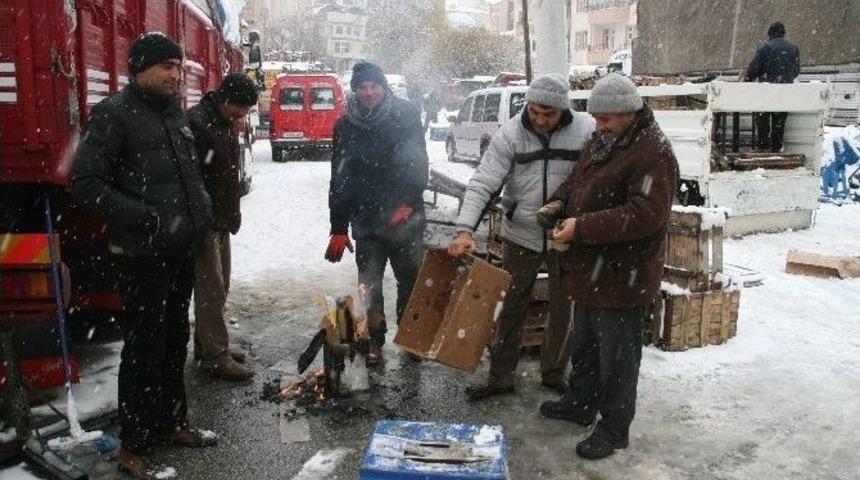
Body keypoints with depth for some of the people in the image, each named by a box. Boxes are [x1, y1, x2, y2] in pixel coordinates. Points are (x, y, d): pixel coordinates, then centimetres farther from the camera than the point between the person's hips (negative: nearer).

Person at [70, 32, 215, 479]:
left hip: (180, 250, 7)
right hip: (142, 255, -7)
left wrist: (201, 207, 9)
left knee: (174, 341, 17)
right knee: (144, 348, 0)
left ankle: (171, 422, 33)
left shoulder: (174, 112, 13)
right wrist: (147, 218, -22)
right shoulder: (114, 113, -11)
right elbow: (85, 183, -17)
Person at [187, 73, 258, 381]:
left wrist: (233, 215, 17)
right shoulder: (196, 122, -18)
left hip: (221, 221, 10)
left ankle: (206, 345, 26)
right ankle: (216, 356, 1)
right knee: (211, 289, -6)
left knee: (219, 287, 15)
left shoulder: (227, 124, 12)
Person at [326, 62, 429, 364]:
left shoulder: (406, 115, -2)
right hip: (366, 220, 1)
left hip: (405, 217, -1)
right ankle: (374, 340, 21)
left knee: (411, 280, 9)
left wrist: (409, 202, -18)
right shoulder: (345, 127, 3)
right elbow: (339, 179, 5)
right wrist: (339, 228, 2)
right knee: (369, 283, 6)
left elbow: (418, 162, -4)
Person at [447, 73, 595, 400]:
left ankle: (554, 372, 34)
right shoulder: (510, 134, -12)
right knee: (511, 308, 11)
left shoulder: (586, 131, -11)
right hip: (521, 235, 0)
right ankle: (500, 376, 24)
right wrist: (465, 230, -29)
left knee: (563, 309, 14)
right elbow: (483, 184, -16)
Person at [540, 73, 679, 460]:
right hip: (591, 269, 9)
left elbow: (644, 214, -29)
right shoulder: (601, 141, 8)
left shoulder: (653, 153, -21)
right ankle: (580, 403, 43)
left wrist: (583, 226, -31)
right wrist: (558, 203, 0)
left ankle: (614, 428, 23)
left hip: (623, 276, -9)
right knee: (584, 344, 24)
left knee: (616, 355, 6)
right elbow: (577, 181, 21)